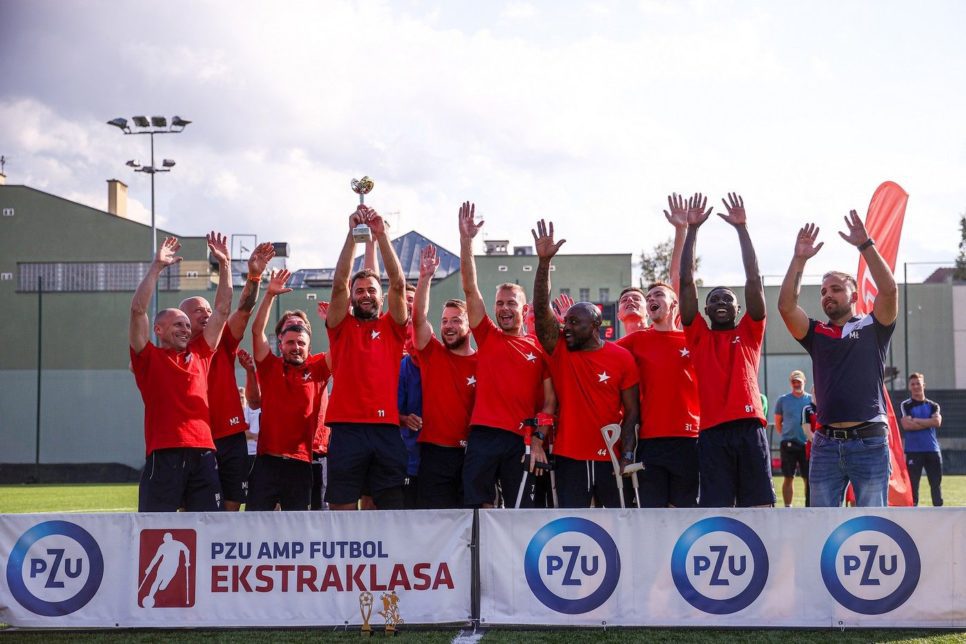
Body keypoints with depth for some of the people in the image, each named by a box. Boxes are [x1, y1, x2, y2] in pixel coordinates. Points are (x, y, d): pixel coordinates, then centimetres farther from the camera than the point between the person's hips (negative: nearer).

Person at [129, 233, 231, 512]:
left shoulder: (200, 355, 19)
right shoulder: (148, 358, 8)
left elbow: (222, 310, 20)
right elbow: (138, 310, -3)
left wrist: (224, 264, 16)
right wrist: (157, 266, -5)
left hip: (204, 455, 4)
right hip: (164, 457, -4)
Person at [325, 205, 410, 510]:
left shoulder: (392, 326, 14)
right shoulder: (342, 326, 13)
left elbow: (398, 283, 1)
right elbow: (339, 284, -1)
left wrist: (381, 234, -5)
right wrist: (353, 234, -7)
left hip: (387, 428, 1)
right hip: (347, 427, -1)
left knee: (392, 509, 1)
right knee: (342, 509, -1)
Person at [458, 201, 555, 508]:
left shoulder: (540, 349, 6)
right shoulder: (487, 337, 10)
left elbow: (549, 402, 4)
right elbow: (470, 288, 4)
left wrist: (538, 441, -8)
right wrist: (466, 240, -3)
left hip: (523, 440, -1)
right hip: (484, 436, 1)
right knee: (480, 509, -1)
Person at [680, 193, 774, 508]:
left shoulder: (749, 332, 14)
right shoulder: (698, 336, 14)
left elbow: (754, 280, 7)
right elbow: (687, 282, 9)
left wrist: (741, 228, 5)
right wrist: (691, 229, 7)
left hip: (749, 428, 0)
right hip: (712, 431, 0)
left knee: (760, 509, 0)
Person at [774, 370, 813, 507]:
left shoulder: (811, 400, 6)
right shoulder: (783, 400, 5)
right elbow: (778, 423, 11)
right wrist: (787, 436, 4)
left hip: (807, 444, 1)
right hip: (788, 444, -1)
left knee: (808, 478, 2)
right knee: (788, 477, 1)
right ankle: (787, 508, 5)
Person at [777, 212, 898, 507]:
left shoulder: (873, 328, 6)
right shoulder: (816, 333, 13)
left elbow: (889, 290, -10)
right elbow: (786, 306, -2)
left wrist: (866, 245, -13)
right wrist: (800, 259, -7)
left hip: (870, 441, -3)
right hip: (826, 443, 3)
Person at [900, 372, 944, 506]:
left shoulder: (933, 406, 12)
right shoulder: (905, 405, 3)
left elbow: (937, 422, -7)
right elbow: (906, 425, -12)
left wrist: (916, 421, -10)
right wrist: (928, 423, -7)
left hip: (932, 450, 3)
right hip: (913, 451, -3)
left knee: (936, 484, 3)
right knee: (912, 485, -2)